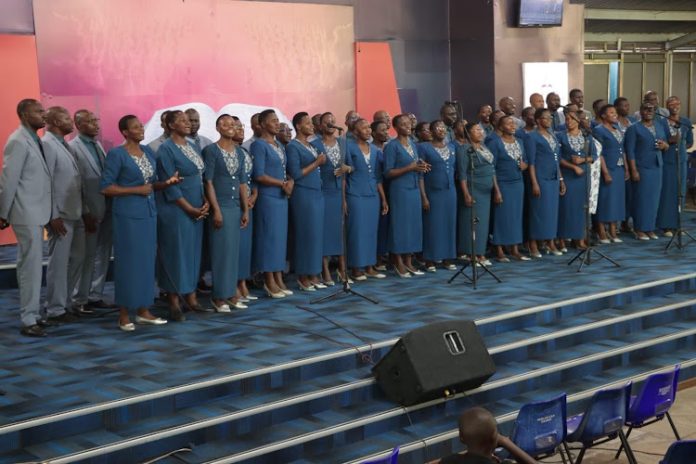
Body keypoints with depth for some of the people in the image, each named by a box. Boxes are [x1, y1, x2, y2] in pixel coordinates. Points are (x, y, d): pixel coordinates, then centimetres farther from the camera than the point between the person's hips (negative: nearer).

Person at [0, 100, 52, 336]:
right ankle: (28, 321, -1)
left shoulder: (33, 140, 12)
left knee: (30, 264, 14)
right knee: (31, 265, -6)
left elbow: (39, 176, 11)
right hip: (27, 213, -9)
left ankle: (32, 313, 21)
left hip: (36, 212, 9)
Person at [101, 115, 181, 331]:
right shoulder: (116, 154, -9)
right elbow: (106, 187, -12)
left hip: (148, 213, 7)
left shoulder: (148, 151, 11)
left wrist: (168, 182, -3)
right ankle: (124, 314, 5)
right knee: (128, 261, -3)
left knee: (147, 260, 9)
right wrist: (136, 190, -16)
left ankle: (143, 311, 17)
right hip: (128, 214, -7)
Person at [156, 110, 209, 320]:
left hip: (197, 210, 7)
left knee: (193, 252, 10)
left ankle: (191, 297, 18)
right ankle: (173, 302, 5)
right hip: (176, 210, -7)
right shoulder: (166, 149, -11)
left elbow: (201, 176, 14)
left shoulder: (192, 146, 12)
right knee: (176, 253, -2)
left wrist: (206, 202, -1)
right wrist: (190, 209, -15)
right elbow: (169, 185, -15)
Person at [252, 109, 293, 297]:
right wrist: (283, 184, -11)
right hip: (268, 197, -8)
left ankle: (278, 280, 14)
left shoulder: (280, 146, 15)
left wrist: (290, 182, -4)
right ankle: (269, 282, 2)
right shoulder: (259, 145, -9)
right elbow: (259, 175, -16)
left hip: (282, 197, 8)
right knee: (269, 237, -4)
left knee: (280, 237, 8)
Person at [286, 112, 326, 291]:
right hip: (303, 195, -8)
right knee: (305, 234, -4)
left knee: (316, 234, 7)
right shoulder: (293, 147, -8)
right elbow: (295, 174, -14)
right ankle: (303, 277, 3)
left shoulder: (312, 146, 16)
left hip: (317, 194, 8)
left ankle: (313, 275, 13)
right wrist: (316, 163, -12)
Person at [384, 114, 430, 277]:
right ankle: (398, 263, 3)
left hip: (414, 190, 7)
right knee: (400, 224, -4)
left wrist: (421, 167, 0)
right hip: (400, 190, -7)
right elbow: (388, 172, -13)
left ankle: (408, 262, 13)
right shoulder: (392, 146, -8)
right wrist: (409, 168, -19)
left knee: (413, 224, 6)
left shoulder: (413, 145, 14)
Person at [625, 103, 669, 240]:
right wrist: (633, 170, -15)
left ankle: (650, 228, 13)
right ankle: (640, 230, 3)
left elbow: (666, 145, 22)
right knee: (641, 199, -3)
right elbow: (630, 151, -7)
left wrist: (665, 145, -4)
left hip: (657, 168, 5)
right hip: (642, 168, -5)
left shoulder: (660, 127, 16)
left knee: (654, 199, 5)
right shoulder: (634, 129, -2)